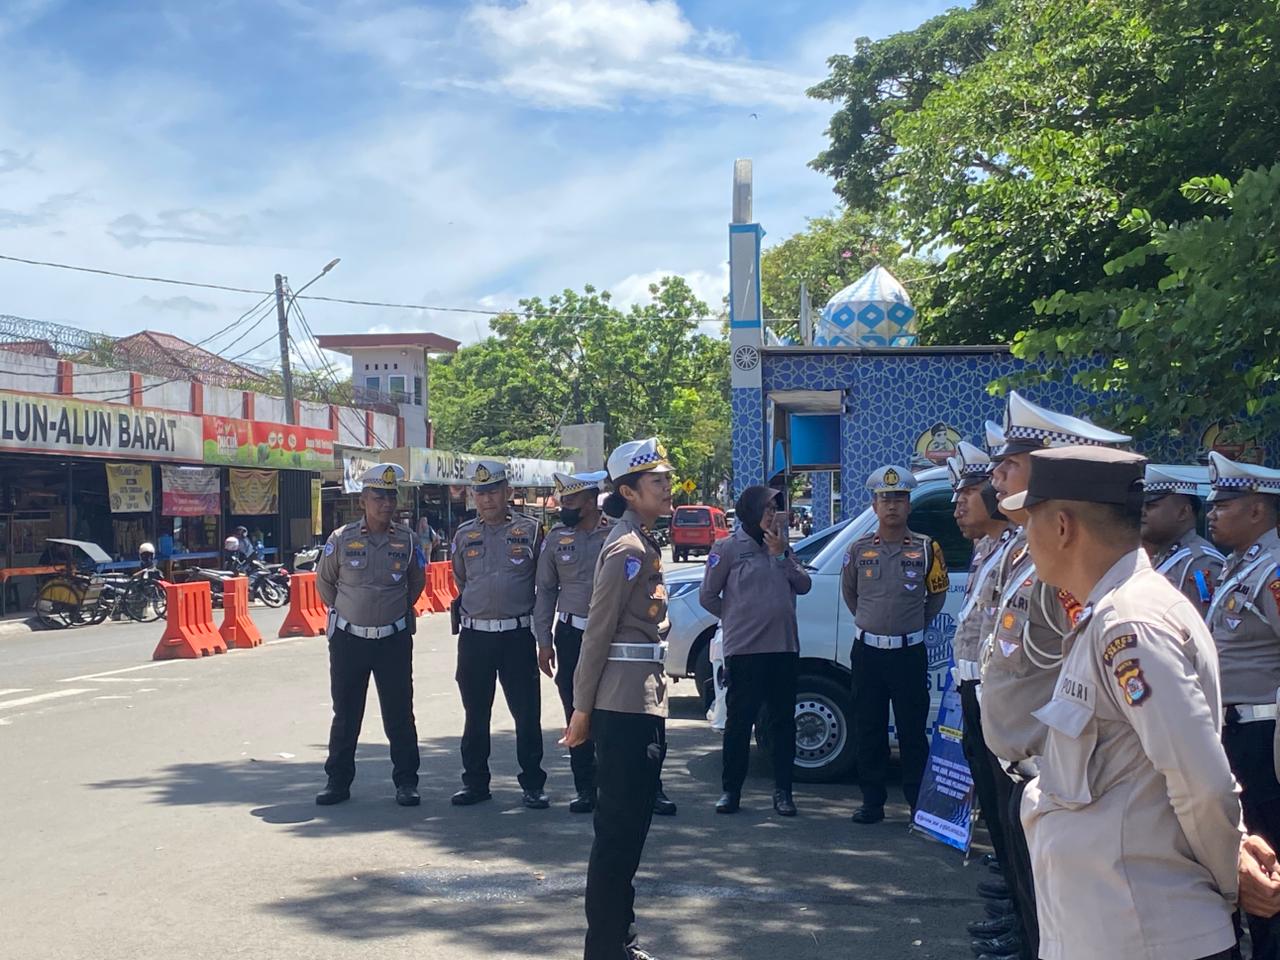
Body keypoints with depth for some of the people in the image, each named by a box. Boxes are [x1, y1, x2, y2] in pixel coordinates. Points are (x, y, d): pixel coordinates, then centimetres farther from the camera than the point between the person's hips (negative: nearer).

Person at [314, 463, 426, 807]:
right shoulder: (341, 539, -4)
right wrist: (345, 611, 12)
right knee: (345, 713, 8)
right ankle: (338, 780, 18)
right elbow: (324, 581, 10)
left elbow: (417, 581, 15)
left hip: (394, 639, 0)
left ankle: (406, 782, 12)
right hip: (348, 638, 0)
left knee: (399, 713, 3)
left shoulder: (407, 540, -1)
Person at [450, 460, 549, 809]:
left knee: (527, 713, 0)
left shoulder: (530, 530, 0)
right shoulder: (464, 535, 8)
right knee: (475, 713, 10)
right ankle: (475, 781, 20)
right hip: (474, 635, 3)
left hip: (517, 634, -3)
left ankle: (532, 784, 8)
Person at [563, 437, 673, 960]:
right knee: (618, 828, -4)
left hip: (644, 700, 10)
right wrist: (582, 709, -13)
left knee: (630, 824, 16)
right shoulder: (627, 549, -15)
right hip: (625, 702, -10)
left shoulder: (645, 544, 15)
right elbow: (598, 632, -15)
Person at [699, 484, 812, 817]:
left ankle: (783, 791, 13)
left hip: (784, 647, 4)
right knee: (739, 720, 1)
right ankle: (731, 790, 10)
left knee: (783, 720, 6)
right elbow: (708, 596, 1)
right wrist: (737, 618, 8)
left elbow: (804, 586, 4)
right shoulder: (729, 547, -2)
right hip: (744, 649, -4)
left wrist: (781, 555, -6)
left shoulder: (782, 545, 12)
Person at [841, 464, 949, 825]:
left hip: (909, 652, -2)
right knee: (868, 731, 6)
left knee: (913, 732, 1)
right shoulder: (859, 549, 3)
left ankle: (919, 803, 9)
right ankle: (872, 801, 15)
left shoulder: (926, 548, -1)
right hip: (867, 651, 2)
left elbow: (937, 594, 12)